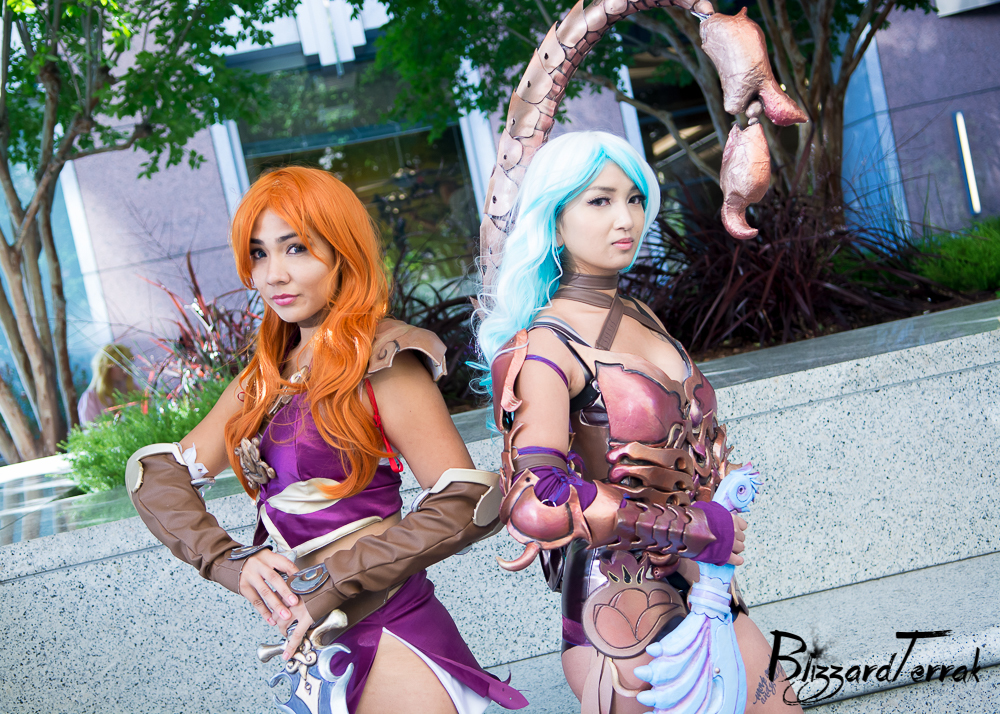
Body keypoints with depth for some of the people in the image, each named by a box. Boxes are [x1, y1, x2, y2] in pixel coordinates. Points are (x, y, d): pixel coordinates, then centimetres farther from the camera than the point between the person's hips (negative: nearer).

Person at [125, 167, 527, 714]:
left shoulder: (381, 365, -10)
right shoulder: (268, 377, 10)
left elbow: (468, 504, -18)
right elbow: (155, 471, 7)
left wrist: (331, 582, -17)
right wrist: (228, 560, -10)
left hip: (385, 637, -7)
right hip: (311, 643, 7)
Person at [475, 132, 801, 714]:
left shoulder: (641, 317, 9)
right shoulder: (544, 347, -14)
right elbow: (536, 503, -27)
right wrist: (697, 528, -21)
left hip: (698, 587, 7)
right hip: (625, 608, -7)